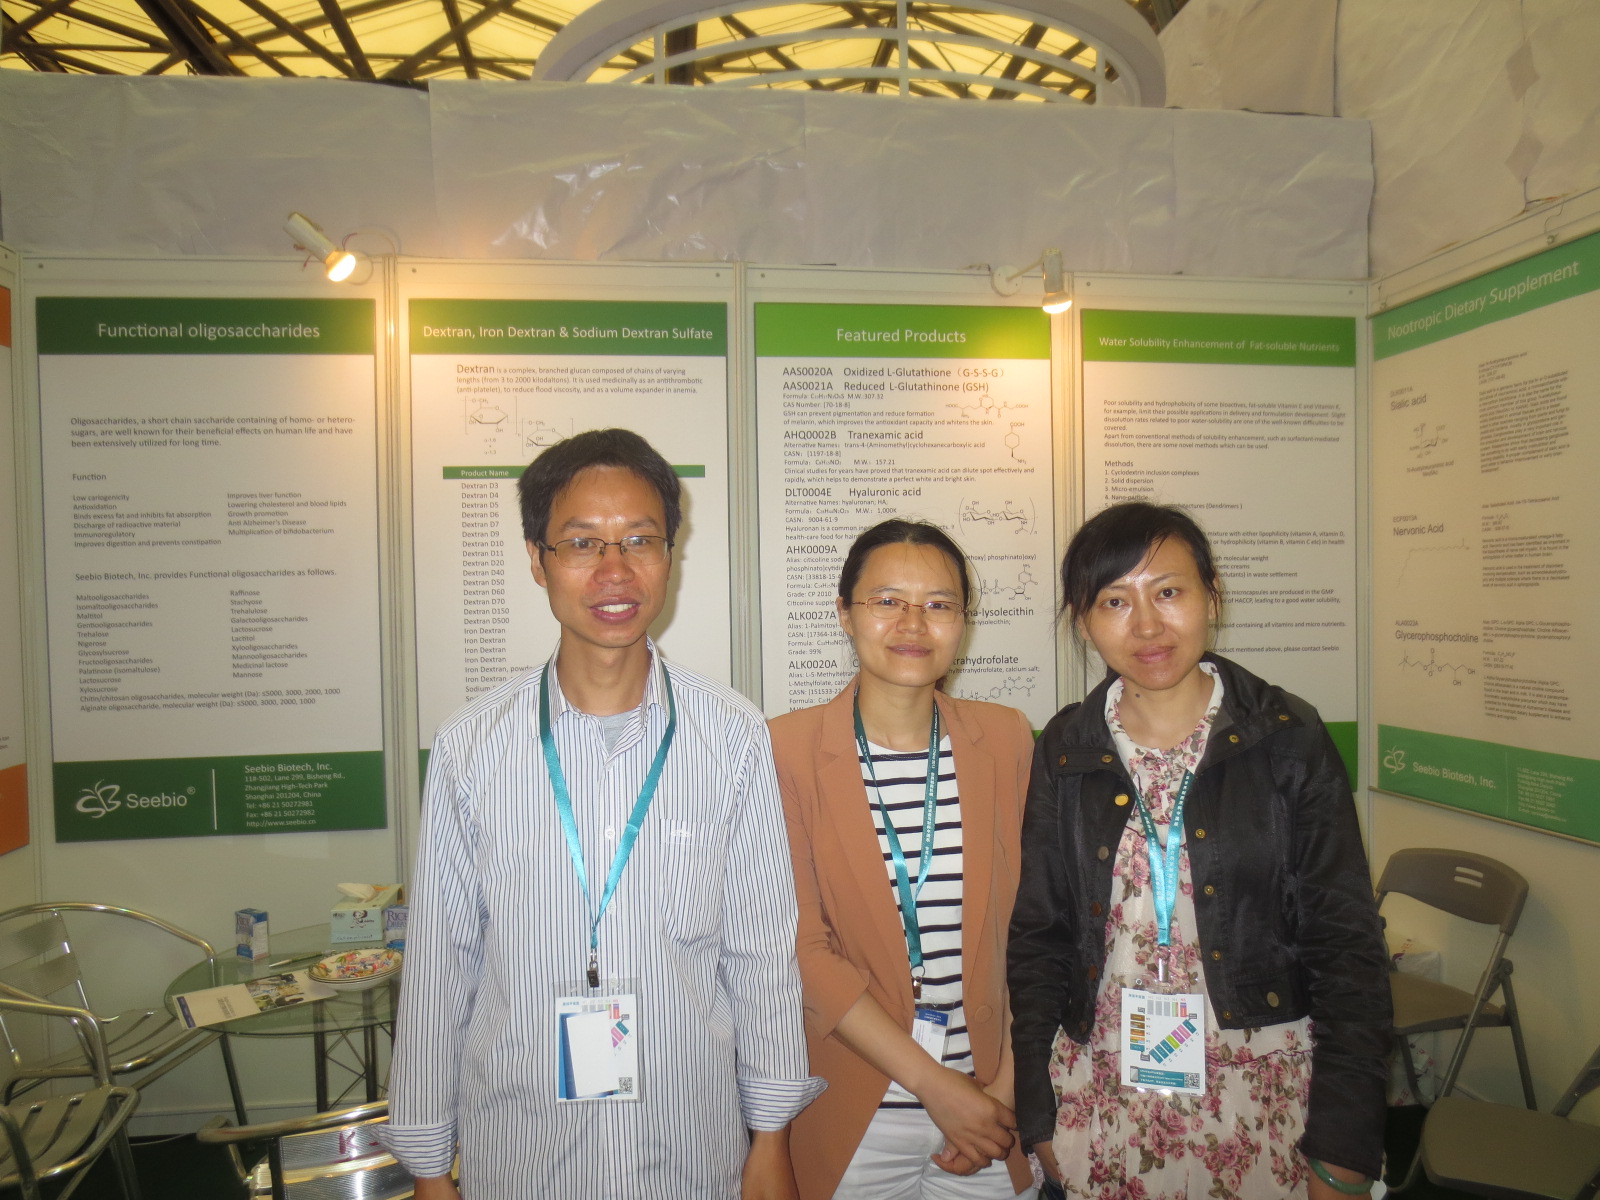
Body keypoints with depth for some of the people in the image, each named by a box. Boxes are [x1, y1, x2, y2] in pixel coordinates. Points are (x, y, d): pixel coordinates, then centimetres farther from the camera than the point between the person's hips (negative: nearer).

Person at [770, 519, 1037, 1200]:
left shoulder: (1006, 740, -1)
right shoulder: (787, 749, -10)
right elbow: (803, 948, -12)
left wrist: (1007, 1087, -5)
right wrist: (935, 1085, -13)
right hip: (853, 1120, -2)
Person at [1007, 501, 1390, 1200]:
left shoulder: (1287, 739, -7)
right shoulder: (1065, 750, -3)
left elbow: (1346, 945, -5)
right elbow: (1036, 937, 2)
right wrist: (1038, 1116, 1)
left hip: (1261, 1100, -1)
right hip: (1102, 1102, 2)